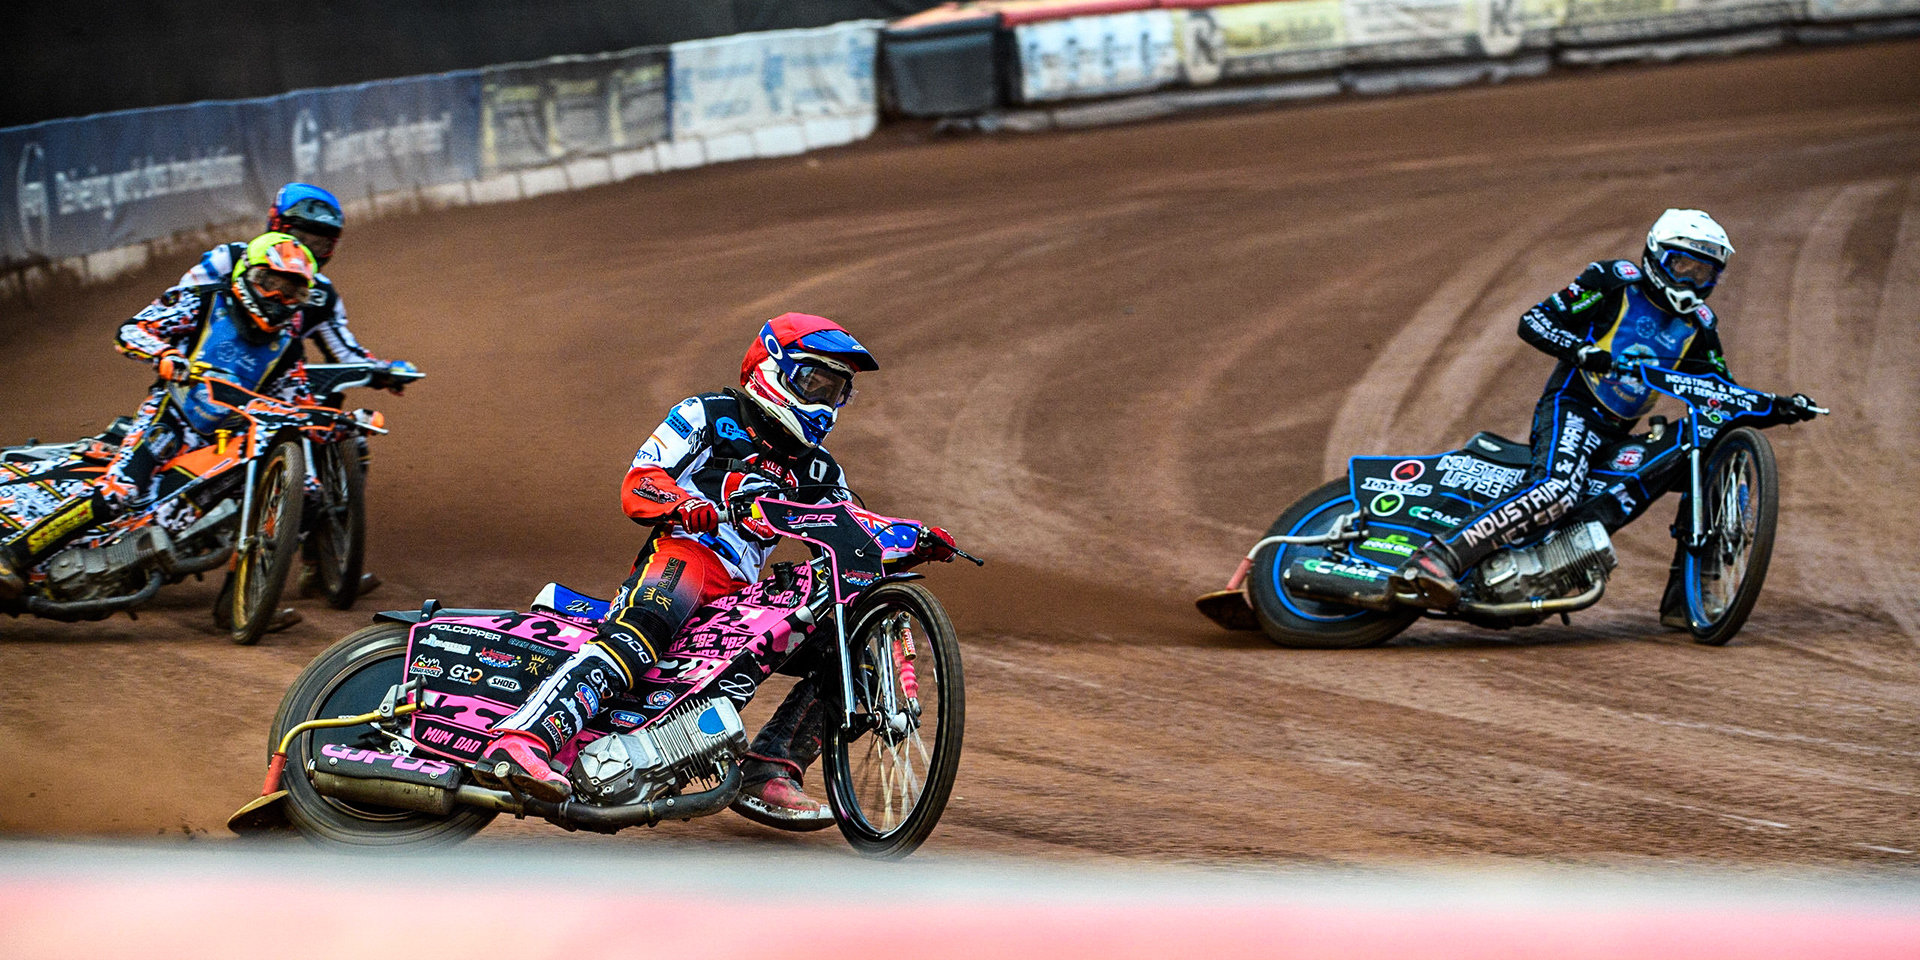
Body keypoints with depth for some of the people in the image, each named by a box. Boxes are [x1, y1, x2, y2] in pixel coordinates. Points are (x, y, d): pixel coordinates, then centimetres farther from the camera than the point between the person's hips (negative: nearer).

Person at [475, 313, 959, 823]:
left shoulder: (817, 472, 29)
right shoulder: (707, 415, 11)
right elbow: (639, 484, -1)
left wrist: (916, 545, 4)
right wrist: (685, 507, -24)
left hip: (740, 597, 7)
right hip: (684, 552, -7)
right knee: (641, 631, -36)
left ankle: (767, 773, -11)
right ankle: (518, 743, -52)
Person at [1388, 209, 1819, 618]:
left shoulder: (1698, 327, 15)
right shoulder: (1614, 281, -1)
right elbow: (1533, 321, -7)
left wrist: (1781, 408, 1)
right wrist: (1580, 349, -26)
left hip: (1621, 433, 8)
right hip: (1572, 408, -8)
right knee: (1557, 490, -36)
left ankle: (1684, 601, 6)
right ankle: (1432, 560, -49)